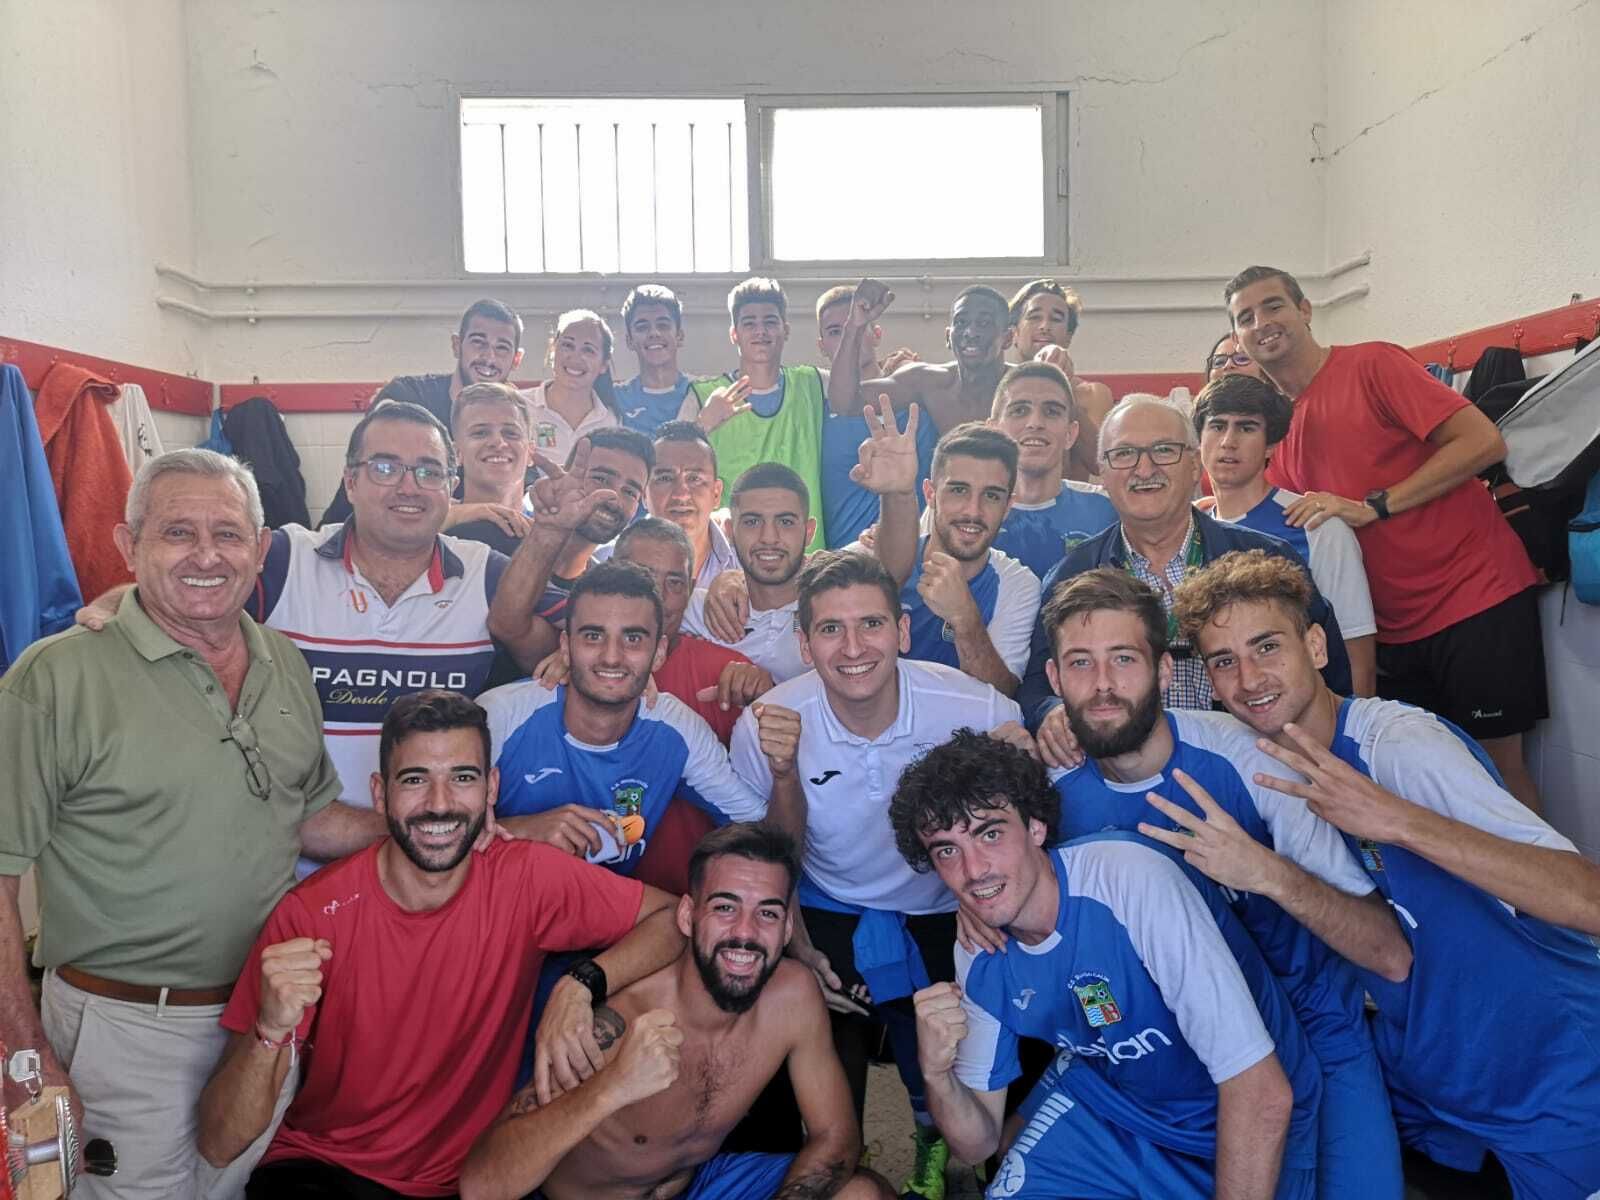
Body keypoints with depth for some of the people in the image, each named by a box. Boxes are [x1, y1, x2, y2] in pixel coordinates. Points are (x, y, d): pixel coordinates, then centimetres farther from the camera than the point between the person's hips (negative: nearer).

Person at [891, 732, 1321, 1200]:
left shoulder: (1130, 879, -32)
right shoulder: (978, 956, -11)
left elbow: (1264, 1094, -30)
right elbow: (978, 1144, -2)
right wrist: (936, 1073, -22)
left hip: (1245, 1130, -3)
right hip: (1108, 1103, 4)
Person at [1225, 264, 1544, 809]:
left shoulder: (1372, 364, -7)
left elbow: (1484, 441, -14)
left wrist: (1372, 507, -18)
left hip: (1478, 595, -6)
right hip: (1397, 626, 6)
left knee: (1500, 764, 1)